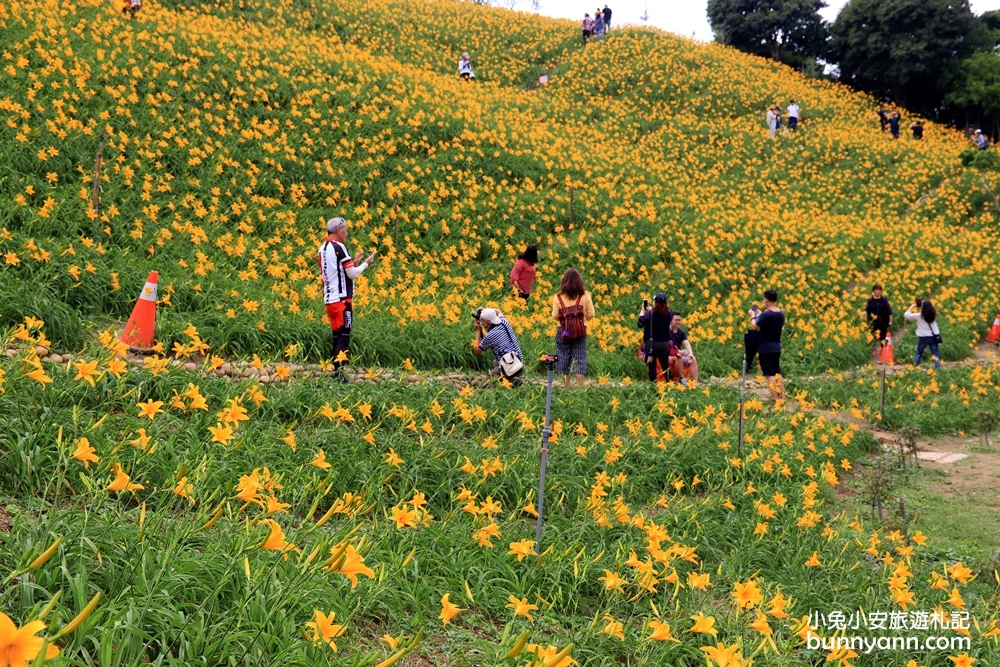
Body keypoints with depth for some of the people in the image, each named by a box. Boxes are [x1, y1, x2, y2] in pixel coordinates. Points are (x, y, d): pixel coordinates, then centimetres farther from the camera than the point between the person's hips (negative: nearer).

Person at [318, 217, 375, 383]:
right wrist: (366, 264, 4)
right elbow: (352, 274, -10)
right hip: (341, 299, -9)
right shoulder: (339, 247, -11)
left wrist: (353, 263, 18)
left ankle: (336, 371, 13)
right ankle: (339, 373, -14)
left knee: (337, 336, 12)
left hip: (330, 299, 9)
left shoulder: (323, 248, 14)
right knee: (344, 336, -9)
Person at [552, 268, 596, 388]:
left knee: (563, 359, 8)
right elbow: (591, 315, 1)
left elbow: (555, 316, -3)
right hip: (580, 332, 0)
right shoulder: (585, 295, -2)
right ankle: (579, 387, 0)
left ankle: (566, 387, 10)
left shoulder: (558, 297, -4)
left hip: (563, 331, 0)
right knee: (580, 358, 5)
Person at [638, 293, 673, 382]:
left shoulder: (649, 313, -13)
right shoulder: (669, 314, 2)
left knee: (652, 366, 2)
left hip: (652, 343, -4)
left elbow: (640, 324, -3)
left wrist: (643, 312, 7)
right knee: (665, 366, 13)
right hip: (665, 344, 4)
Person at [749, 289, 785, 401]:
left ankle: (775, 398, -6)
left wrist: (753, 316, 3)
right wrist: (760, 315, 18)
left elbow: (754, 327, -13)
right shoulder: (781, 314, 4)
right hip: (777, 347, 7)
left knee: (769, 374, -3)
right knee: (777, 372, 16)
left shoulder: (766, 315, -20)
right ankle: (782, 397, 19)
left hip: (766, 349, -7)